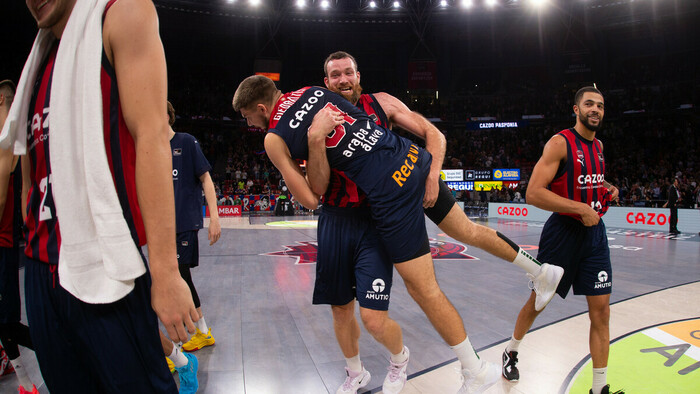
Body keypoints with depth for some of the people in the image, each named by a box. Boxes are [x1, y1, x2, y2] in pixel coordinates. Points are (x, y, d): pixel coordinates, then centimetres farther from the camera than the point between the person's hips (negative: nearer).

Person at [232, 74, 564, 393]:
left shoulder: (274, 140, -1)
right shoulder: (311, 90, 14)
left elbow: (310, 200, 0)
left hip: (390, 189, -7)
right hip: (411, 157, 7)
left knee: (423, 289, 5)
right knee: (465, 229, 26)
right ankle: (541, 270, 42)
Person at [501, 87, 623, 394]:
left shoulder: (598, 146, 10)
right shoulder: (560, 142, -13)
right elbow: (533, 193, -22)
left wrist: (605, 188, 8)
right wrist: (581, 209, -24)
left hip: (594, 233, 6)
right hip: (563, 231, -6)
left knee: (601, 310, 2)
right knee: (538, 301, 10)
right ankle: (511, 352, 35)